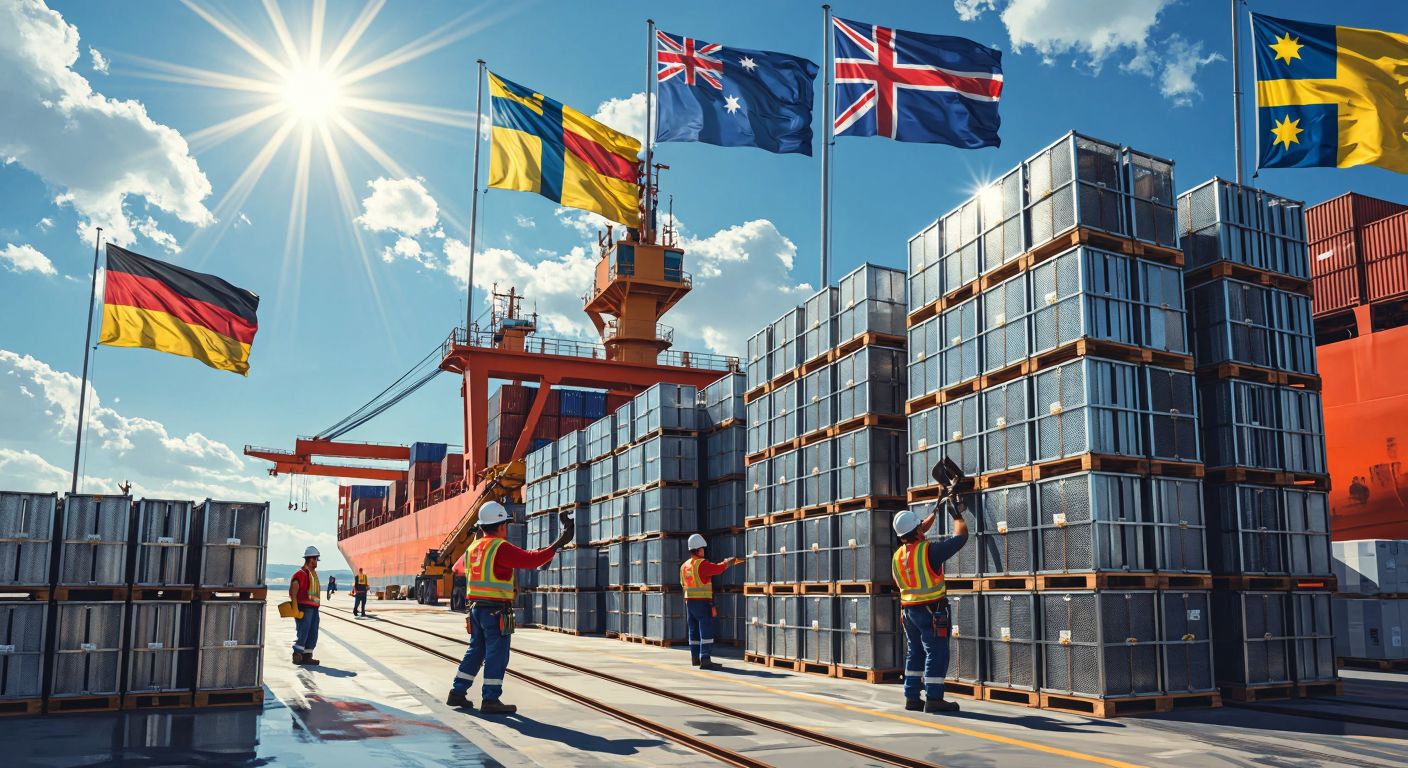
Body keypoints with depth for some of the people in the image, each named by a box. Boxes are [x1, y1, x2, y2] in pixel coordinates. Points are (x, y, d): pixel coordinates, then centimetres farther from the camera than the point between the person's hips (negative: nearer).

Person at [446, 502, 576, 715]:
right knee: (497, 654, -2)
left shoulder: (472, 548, 12)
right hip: (496, 610, -8)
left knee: (476, 651, 17)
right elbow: (531, 559, -19)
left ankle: (457, 693, 20)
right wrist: (558, 544, -13)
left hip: (476, 607, 9)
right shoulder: (500, 548, -14)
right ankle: (491, 700, -1)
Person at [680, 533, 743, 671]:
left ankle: (695, 657, 20)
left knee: (694, 630, 14)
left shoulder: (684, 566, 10)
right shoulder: (702, 564, -15)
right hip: (702, 602, -8)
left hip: (689, 601, 8)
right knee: (706, 631, -9)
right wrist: (731, 561, 0)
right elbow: (719, 568, -17)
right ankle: (705, 660, -16)